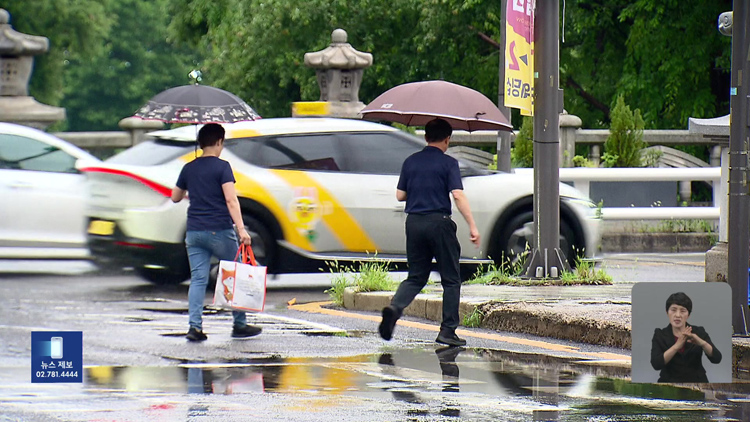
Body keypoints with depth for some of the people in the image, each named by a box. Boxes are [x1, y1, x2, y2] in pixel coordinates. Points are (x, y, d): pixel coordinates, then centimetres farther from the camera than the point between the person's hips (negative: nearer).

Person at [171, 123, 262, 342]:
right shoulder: (221, 167, -7)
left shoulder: (189, 168, 8)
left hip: (194, 232, 4)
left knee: (198, 279, 2)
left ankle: (195, 326, -10)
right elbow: (230, 199, -17)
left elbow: (175, 197, 20)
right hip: (219, 230, -4)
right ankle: (240, 325, 14)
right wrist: (241, 229, -22)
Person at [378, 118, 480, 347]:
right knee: (450, 279, 6)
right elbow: (458, 195, -14)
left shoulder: (411, 162, 9)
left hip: (414, 223, 4)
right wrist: (472, 226, -14)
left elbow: (400, 195, 11)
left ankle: (395, 307, -16)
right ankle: (448, 330, 3)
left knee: (416, 277, 12)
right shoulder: (448, 163, -5)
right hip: (439, 222, -4)